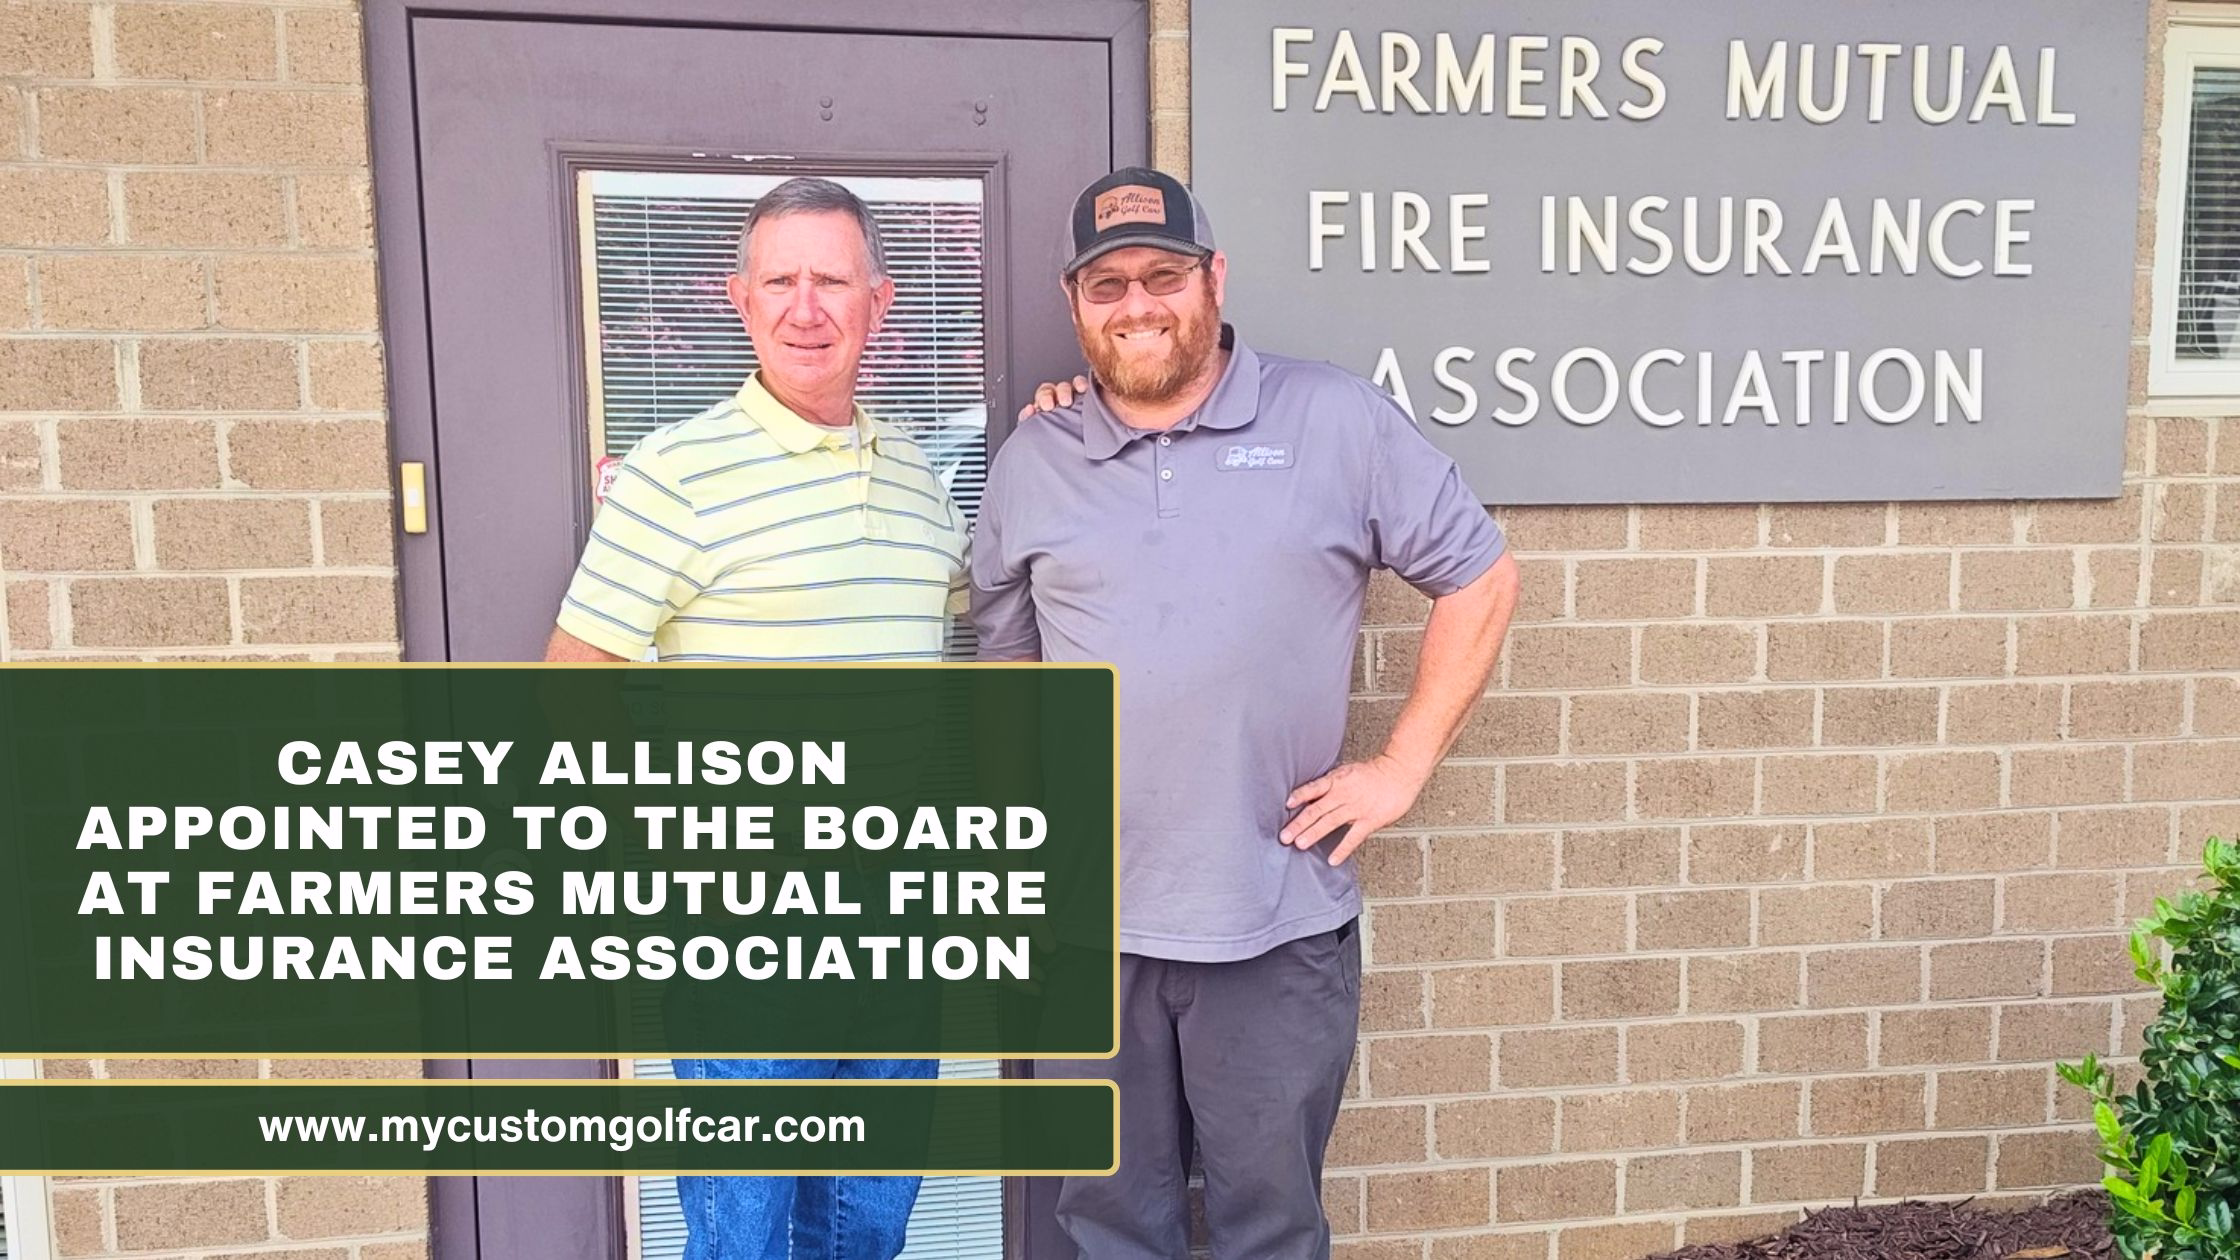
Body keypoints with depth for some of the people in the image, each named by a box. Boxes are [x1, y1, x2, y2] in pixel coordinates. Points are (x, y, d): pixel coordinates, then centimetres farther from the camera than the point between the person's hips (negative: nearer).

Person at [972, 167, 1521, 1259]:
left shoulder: (1338, 421, -3)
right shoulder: (1032, 462, 7)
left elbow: (1479, 577, 2)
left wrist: (1404, 765, -3)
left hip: (1279, 922, -2)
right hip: (1086, 923, 3)